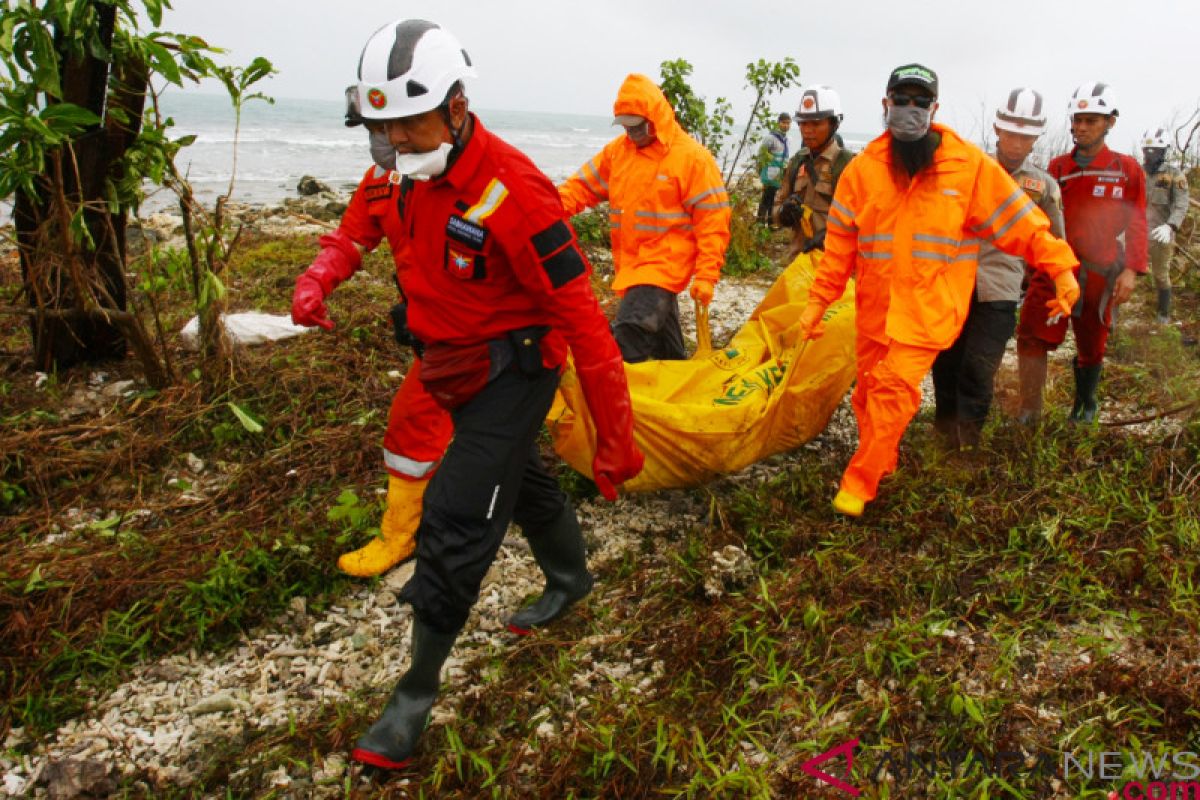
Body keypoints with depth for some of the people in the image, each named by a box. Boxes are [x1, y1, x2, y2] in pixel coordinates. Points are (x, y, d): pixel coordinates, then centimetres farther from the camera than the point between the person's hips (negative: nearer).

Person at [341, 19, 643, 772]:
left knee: (455, 519, -9)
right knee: (521, 475, 26)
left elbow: (580, 312, -26)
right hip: (459, 364, 9)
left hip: (513, 367, -9)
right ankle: (571, 578, 52)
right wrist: (433, 347, 27)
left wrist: (614, 435, -24)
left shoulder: (511, 191, -28)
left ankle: (419, 688, 8)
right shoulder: (417, 176, -1)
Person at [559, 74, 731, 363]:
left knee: (629, 337, -22)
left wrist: (706, 276, -17)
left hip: (665, 263, -6)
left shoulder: (692, 157, -9)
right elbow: (583, 185, 9)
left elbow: (713, 219, -11)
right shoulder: (617, 150, 8)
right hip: (630, 263, 7)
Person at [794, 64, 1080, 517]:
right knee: (869, 391, 10)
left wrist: (1061, 269, -3)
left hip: (930, 305, -3)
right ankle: (883, 463, 33)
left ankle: (860, 482, -4)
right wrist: (817, 302, 2)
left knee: (894, 386, -16)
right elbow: (840, 243, 4)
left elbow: (1020, 223, 1)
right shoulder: (863, 169, 2)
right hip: (875, 306, 3)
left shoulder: (969, 165, -3)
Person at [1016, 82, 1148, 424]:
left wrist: (1130, 270, -7)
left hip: (1098, 273, -1)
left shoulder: (1127, 169, 4)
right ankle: (1029, 415, -6)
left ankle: (1085, 404, 34)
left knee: (1092, 346, 12)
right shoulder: (1057, 167, 8)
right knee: (1032, 336, -12)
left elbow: (1136, 224, 2)